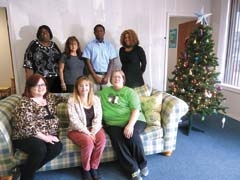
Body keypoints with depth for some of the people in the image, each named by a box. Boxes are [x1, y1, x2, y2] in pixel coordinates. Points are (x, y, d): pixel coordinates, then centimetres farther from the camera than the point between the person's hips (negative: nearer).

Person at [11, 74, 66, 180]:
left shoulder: (49, 97, 11)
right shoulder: (25, 103, -10)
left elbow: (59, 99, 33)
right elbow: (27, 126, -19)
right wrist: (45, 137, -22)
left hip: (48, 135, 6)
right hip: (26, 137, -6)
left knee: (57, 147, -24)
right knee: (40, 148, -35)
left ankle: (27, 168, -5)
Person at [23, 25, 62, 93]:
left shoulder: (53, 45, 14)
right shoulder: (34, 44, 0)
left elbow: (60, 59, 18)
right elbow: (27, 60, -3)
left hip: (55, 78, 5)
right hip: (40, 78, -4)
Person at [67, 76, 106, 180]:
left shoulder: (96, 99, 5)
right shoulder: (72, 100, -6)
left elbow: (98, 117, -1)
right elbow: (74, 120, -14)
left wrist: (93, 132, -16)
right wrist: (87, 132, -21)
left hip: (94, 129, 3)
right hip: (77, 130, -3)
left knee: (102, 140, -27)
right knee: (88, 142, -31)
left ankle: (94, 167, -3)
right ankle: (86, 169, -3)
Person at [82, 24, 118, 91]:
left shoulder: (109, 45, 8)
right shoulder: (90, 45, 4)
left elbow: (111, 62, 4)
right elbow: (88, 62, 0)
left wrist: (107, 76, -7)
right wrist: (95, 76, -8)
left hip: (106, 75, 1)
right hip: (94, 75, -1)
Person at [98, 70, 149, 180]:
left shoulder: (129, 92, 4)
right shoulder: (104, 91, 18)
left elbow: (136, 110, -8)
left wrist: (130, 125, -22)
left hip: (133, 121, -2)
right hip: (113, 124, 2)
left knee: (132, 135, -33)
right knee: (117, 139, -29)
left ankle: (143, 164, -9)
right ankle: (134, 170, -18)